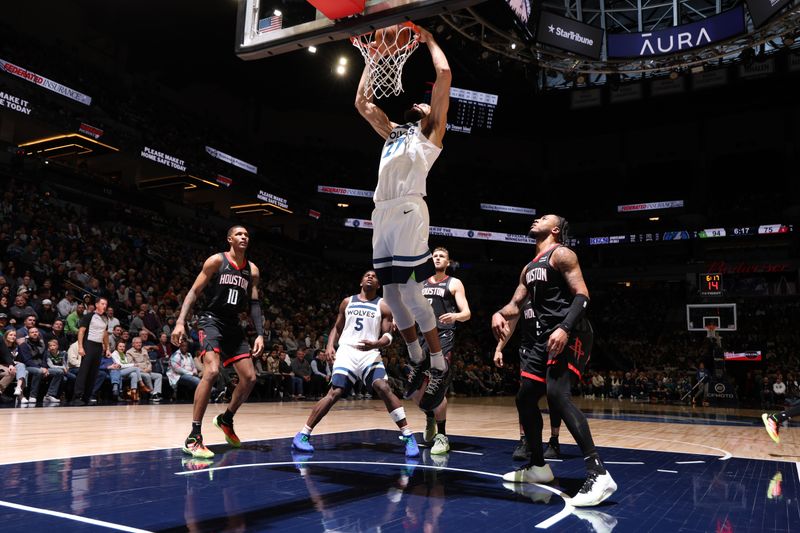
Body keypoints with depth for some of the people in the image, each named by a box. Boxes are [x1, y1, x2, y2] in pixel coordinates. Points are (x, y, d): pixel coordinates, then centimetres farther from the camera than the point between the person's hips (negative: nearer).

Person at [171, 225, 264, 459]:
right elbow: (194, 292, -7)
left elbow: (254, 304, 11)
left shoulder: (252, 270, 9)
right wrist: (181, 321, -18)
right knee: (211, 371, -26)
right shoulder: (216, 261, -6)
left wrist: (260, 334, 0)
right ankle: (193, 438, -20)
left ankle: (226, 419, 28)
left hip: (233, 326, 6)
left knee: (250, 378, 4)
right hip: (212, 321, -6)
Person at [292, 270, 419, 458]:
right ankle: (303, 435, -3)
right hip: (347, 352, 1)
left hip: (370, 354, -1)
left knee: (383, 388, -22)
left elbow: (388, 335, 1)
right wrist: (330, 346, 2)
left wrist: (375, 344, -20)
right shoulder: (347, 302, 15)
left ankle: (408, 436, -17)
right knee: (334, 393, -12)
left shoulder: (383, 306, 8)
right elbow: (337, 328, 20)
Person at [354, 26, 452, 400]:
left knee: (412, 295, -8)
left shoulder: (432, 132, 12)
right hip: (382, 214, 7)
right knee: (391, 295, 8)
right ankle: (416, 360, 23)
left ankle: (439, 366, 6)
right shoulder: (394, 133, 29)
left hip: (409, 211, -7)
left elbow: (444, 74, 5)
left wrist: (430, 41, 19)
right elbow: (362, 103, 36)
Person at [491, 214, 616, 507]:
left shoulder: (561, 254, -4)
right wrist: (499, 314, 1)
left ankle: (598, 474, -28)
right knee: (525, 398, 12)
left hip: (570, 334, -10)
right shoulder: (529, 268, 23)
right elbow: (516, 304, 25)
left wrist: (565, 328, -29)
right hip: (546, 337, 10)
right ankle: (538, 466, 27)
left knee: (557, 395, -27)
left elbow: (582, 295, -14)